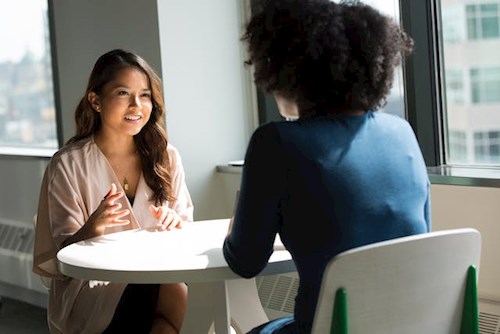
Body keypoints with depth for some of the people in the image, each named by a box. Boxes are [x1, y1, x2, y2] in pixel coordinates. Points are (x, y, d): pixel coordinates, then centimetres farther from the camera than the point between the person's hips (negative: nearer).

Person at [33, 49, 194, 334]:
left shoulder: (165, 157, 6)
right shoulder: (68, 165, -4)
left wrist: (175, 223, -11)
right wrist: (93, 228, -24)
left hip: (160, 287, 4)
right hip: (93, 291, -4)